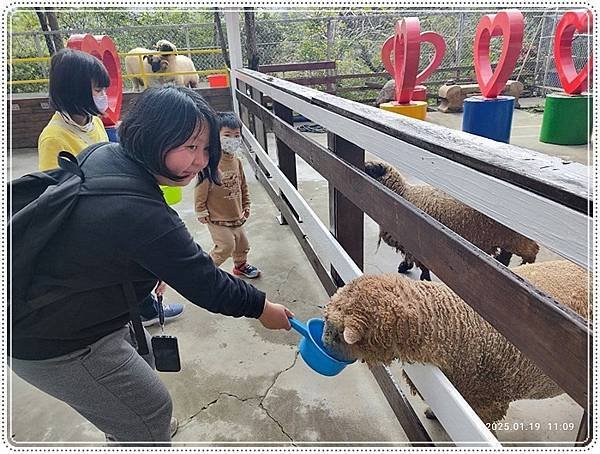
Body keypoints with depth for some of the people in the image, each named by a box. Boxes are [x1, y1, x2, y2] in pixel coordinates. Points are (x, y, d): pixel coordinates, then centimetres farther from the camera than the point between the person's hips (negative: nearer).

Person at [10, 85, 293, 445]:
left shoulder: (101, 155, -7)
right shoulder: (142, 214, -34)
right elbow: (204, 284, -25)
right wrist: (261, 307, -9)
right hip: (56, 347, -9)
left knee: (142, 358, 27)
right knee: (151, 413, 7)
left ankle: (124, 437, 50)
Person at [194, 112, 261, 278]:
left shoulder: (236, 161, 1)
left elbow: (243, 185, 14)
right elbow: (200, 189, -16)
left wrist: (246, 204, 16)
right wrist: (201, 211, -13)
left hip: (236, 214, 7)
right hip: (217, 216, -7)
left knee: (242, 243, 18)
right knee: (226, 245, -7)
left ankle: (241, 265, 44)